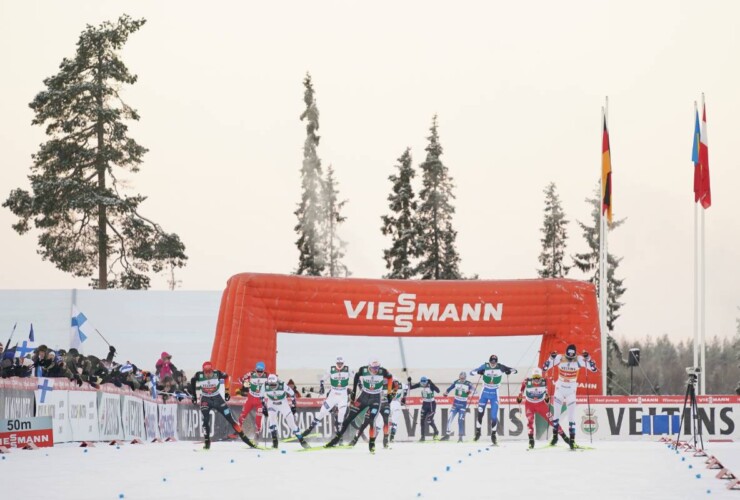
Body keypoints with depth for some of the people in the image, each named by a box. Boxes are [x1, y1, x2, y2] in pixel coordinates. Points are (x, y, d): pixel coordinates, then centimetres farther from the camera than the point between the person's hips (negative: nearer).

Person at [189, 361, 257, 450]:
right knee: (205, 420, -18)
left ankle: (244, 437, 4)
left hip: (217, 398, 0)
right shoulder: (199, 375, -20)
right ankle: (207, 442, -5)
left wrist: (226, 391, 6)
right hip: (205, 400, 0)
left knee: (230, 418, -2)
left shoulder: (217, 374, -22)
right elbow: (192, 381, 3)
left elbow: (226, 377, 1)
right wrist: (194, 396, 8)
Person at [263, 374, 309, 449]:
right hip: (272, 404, 1)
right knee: (271, 418, -24)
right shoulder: (265, 386, -23)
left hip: (283, 403, -1)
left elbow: (292, 393, -13)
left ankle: (301, 439, 4)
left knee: (291, 421, -8)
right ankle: (274, 440, -17)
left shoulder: (283, 385, -28)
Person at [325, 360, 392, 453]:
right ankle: (337, 438, 13)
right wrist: (353, 391, 8)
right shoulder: (363, 370, -18)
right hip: (364, 396, 2)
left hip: (376, 399, -2)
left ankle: (372, 444, 2)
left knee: (371, 420, -17)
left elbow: (390, 377, 1)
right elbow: (357, 376, 4)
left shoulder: (382, 372, -20)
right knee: (349, 418, 1)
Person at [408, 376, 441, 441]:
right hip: (425, 404, 6)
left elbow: (438, 391, -37)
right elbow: (411, 387, 2)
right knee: (422, 420, 2)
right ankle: (423, 436, 9)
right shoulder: (420, 385, -7)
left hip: (432, 404, -6)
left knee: (429, 420, -12)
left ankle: (436, 432, 15)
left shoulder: (430, 385, -22)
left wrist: (431, 384, -45)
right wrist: (409, 382, -16)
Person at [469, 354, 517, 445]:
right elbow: (472, 372, -12)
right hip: (485, 393, 1)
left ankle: (493, 435, 12)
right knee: (480, 413, -1)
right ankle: (478, 432, 16)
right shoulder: (485, 366, -11)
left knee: (494, 416, -4)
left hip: (494, 394, -1)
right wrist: (479, 372, -33)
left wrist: (509, 371, -32)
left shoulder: (500, 367, -12)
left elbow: (514, 370, -9)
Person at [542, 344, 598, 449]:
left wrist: (587, 358, -27)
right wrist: (551, 357, -30)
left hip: (571, 391, -1)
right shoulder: (560, 358, -14)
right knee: (556, 412, 7)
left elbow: (593, 368, -13)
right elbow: (545, 367, -14)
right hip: (559, 389, 1)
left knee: (571, 415, -1)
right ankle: (555, 436, 21)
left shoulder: (579, 360, -13)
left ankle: (572, 439, 2)